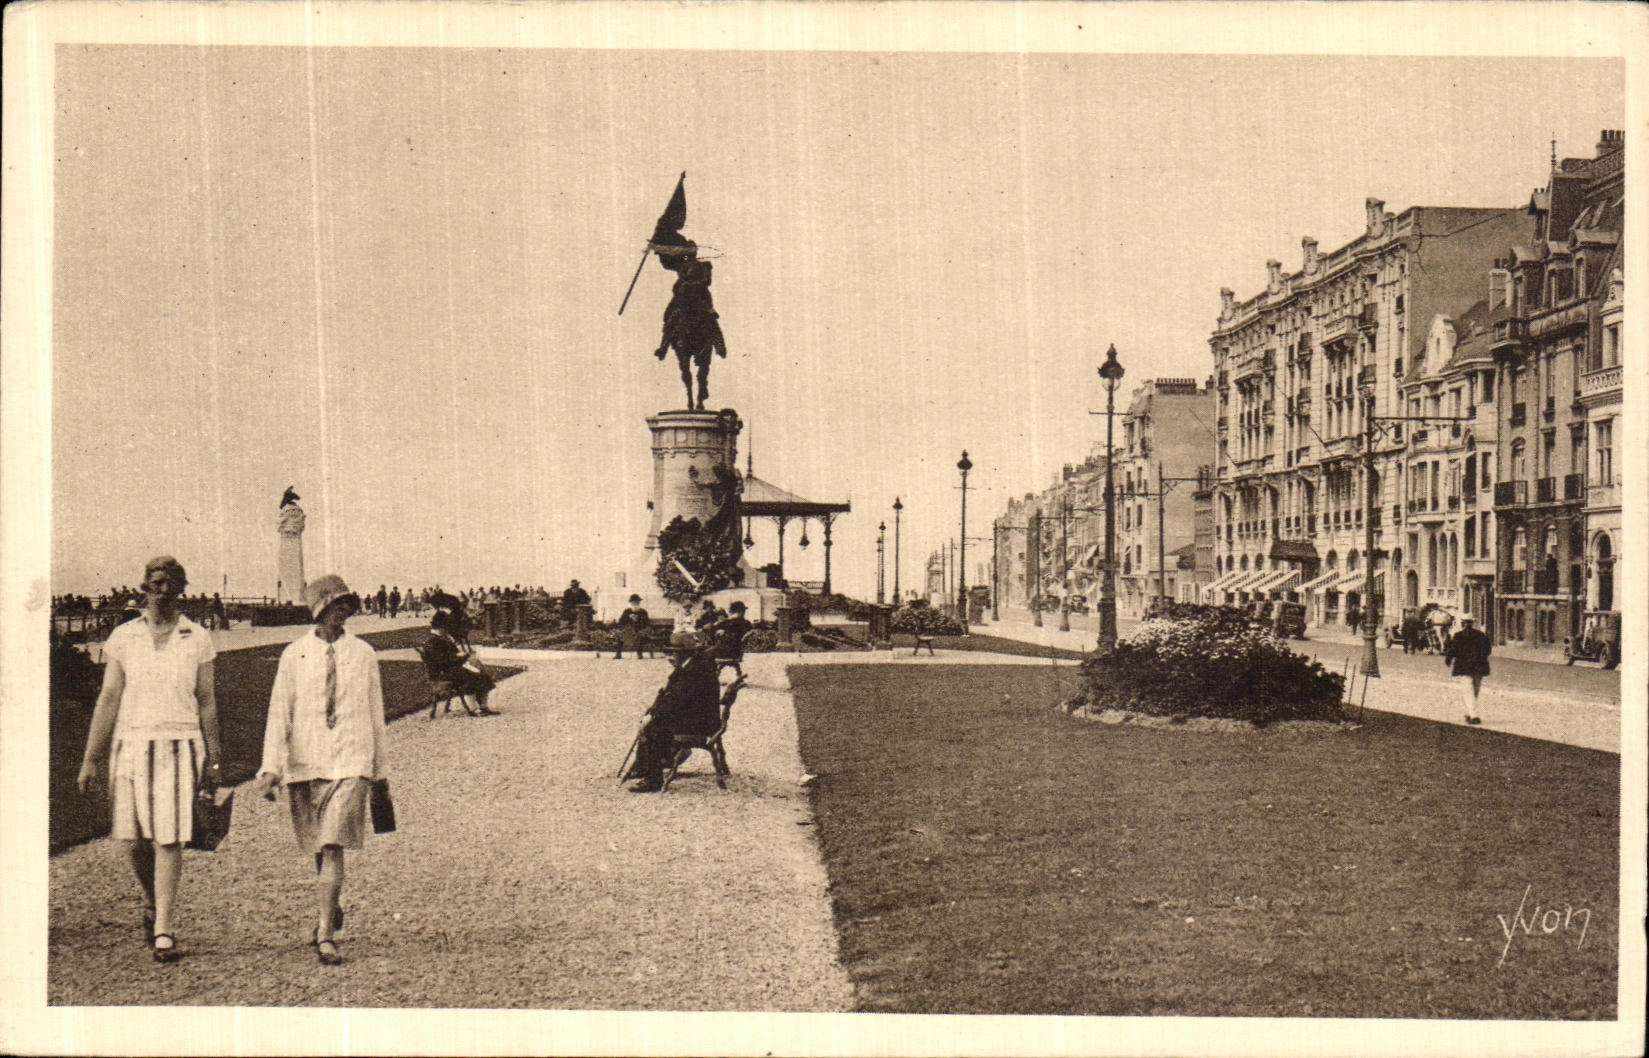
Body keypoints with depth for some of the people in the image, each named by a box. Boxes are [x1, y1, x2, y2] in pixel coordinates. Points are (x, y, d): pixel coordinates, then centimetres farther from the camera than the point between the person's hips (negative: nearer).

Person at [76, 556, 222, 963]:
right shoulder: (123, 637, 7)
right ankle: (152, 900, 32)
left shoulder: (197, 639, 6)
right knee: (133, 840, 3)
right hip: (131, 744, 1)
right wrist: (91, 758, 2)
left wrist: (211, 760, 7)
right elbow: (108, 698, 7)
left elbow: (207, 701, 9)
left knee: (169, 839, -8)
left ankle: (164, 931, -3)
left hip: (180, 747, -1)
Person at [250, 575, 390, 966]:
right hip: (304, 763, 1)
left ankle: (325, 935, -11)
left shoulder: (363, 654, 4)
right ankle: (331, 908, 39)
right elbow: (279, 713, 0)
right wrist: (270, 767, -8)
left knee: (332, 846, -13)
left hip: (351, 763, -1)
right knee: (318, 848, 13)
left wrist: (379, 768, 16)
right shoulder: (294, 655, 1)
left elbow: (375, 714, 11)